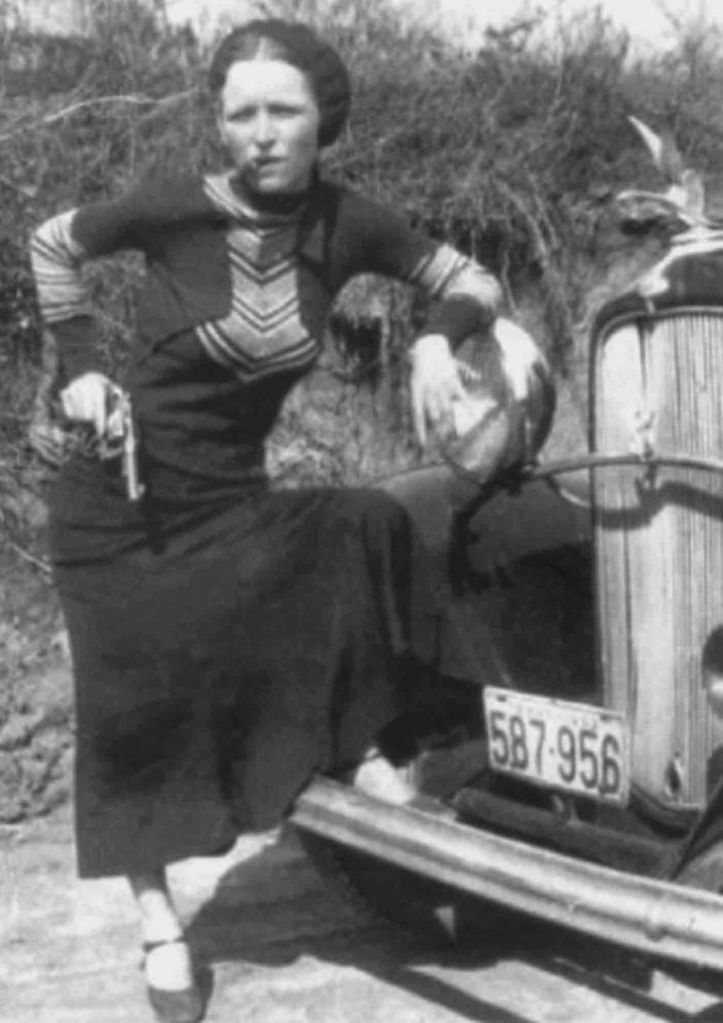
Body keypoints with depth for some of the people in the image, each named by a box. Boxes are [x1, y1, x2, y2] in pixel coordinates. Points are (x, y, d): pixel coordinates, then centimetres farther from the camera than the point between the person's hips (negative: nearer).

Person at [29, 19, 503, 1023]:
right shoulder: (177, 207, -19)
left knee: (370, 527, -21)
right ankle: (159, 922, 18)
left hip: (230, 496, 3)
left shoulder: (346, 225, -11)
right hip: (120, 499, -2)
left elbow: (475, 282, -1)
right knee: (134, 710, 1)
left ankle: (360, 747, -5)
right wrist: (81, 367, -8)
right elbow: (52, 244, -1)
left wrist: (436, 339, -22)